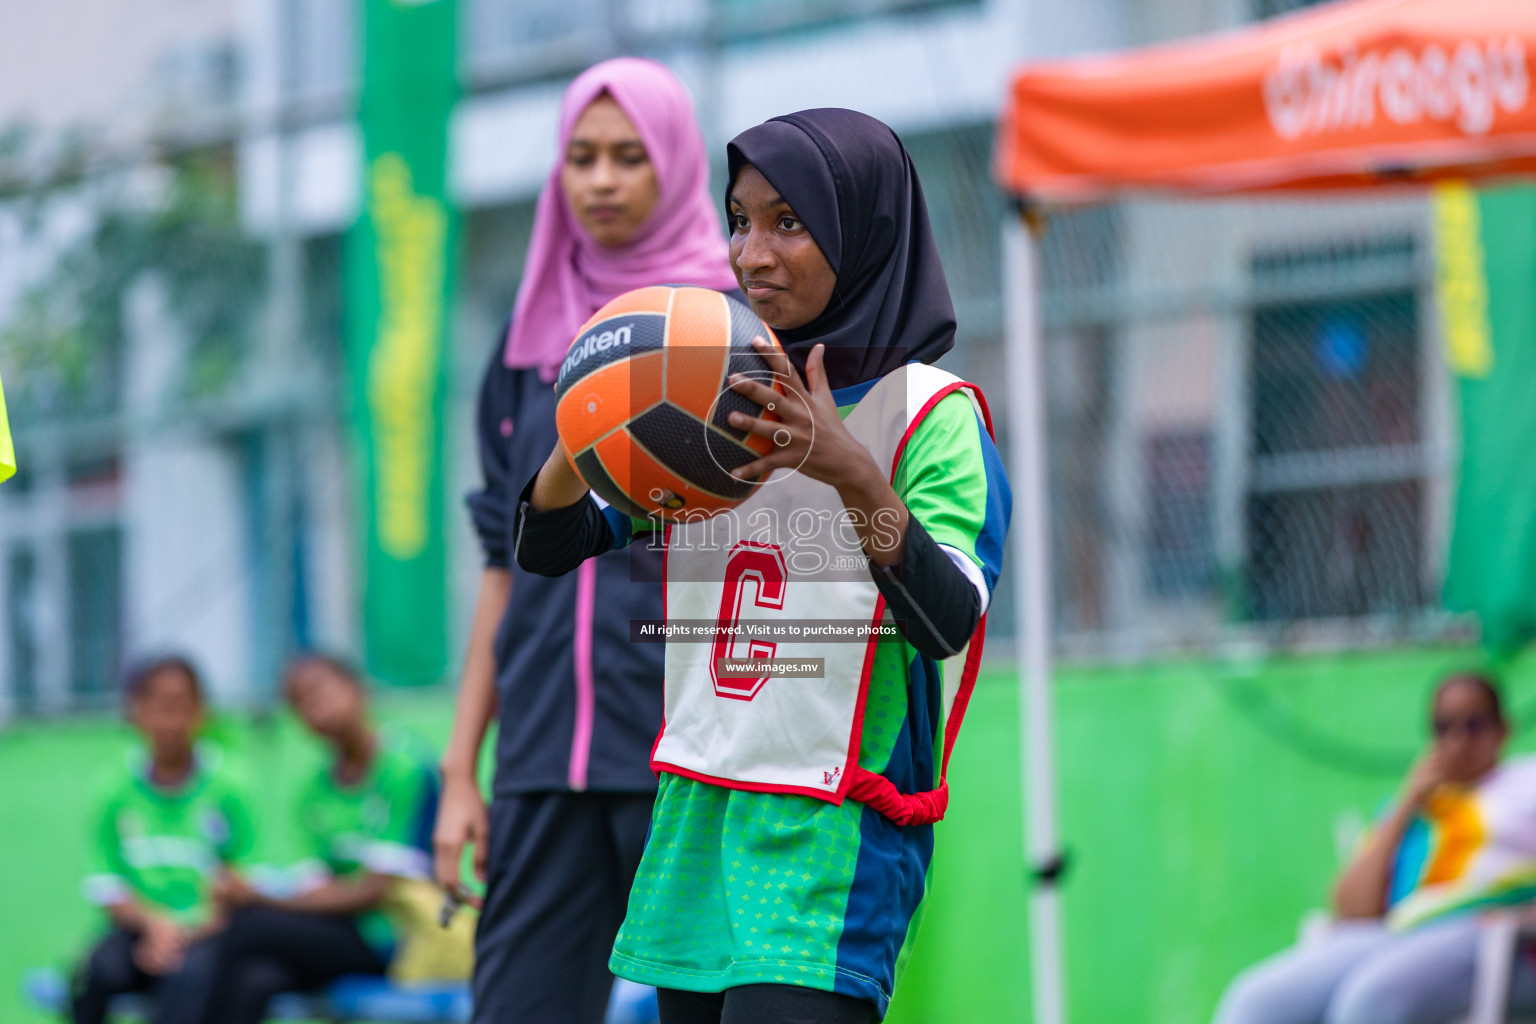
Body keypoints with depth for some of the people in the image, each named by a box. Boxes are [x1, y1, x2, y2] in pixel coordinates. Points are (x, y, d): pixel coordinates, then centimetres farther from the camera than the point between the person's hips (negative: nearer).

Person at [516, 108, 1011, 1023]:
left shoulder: (932, 415, -6)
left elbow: (949, 621, -20)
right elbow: (546, 550, 8)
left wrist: (853, 475, -36)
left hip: (831, 844, -6)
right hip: (697, 819, 6)